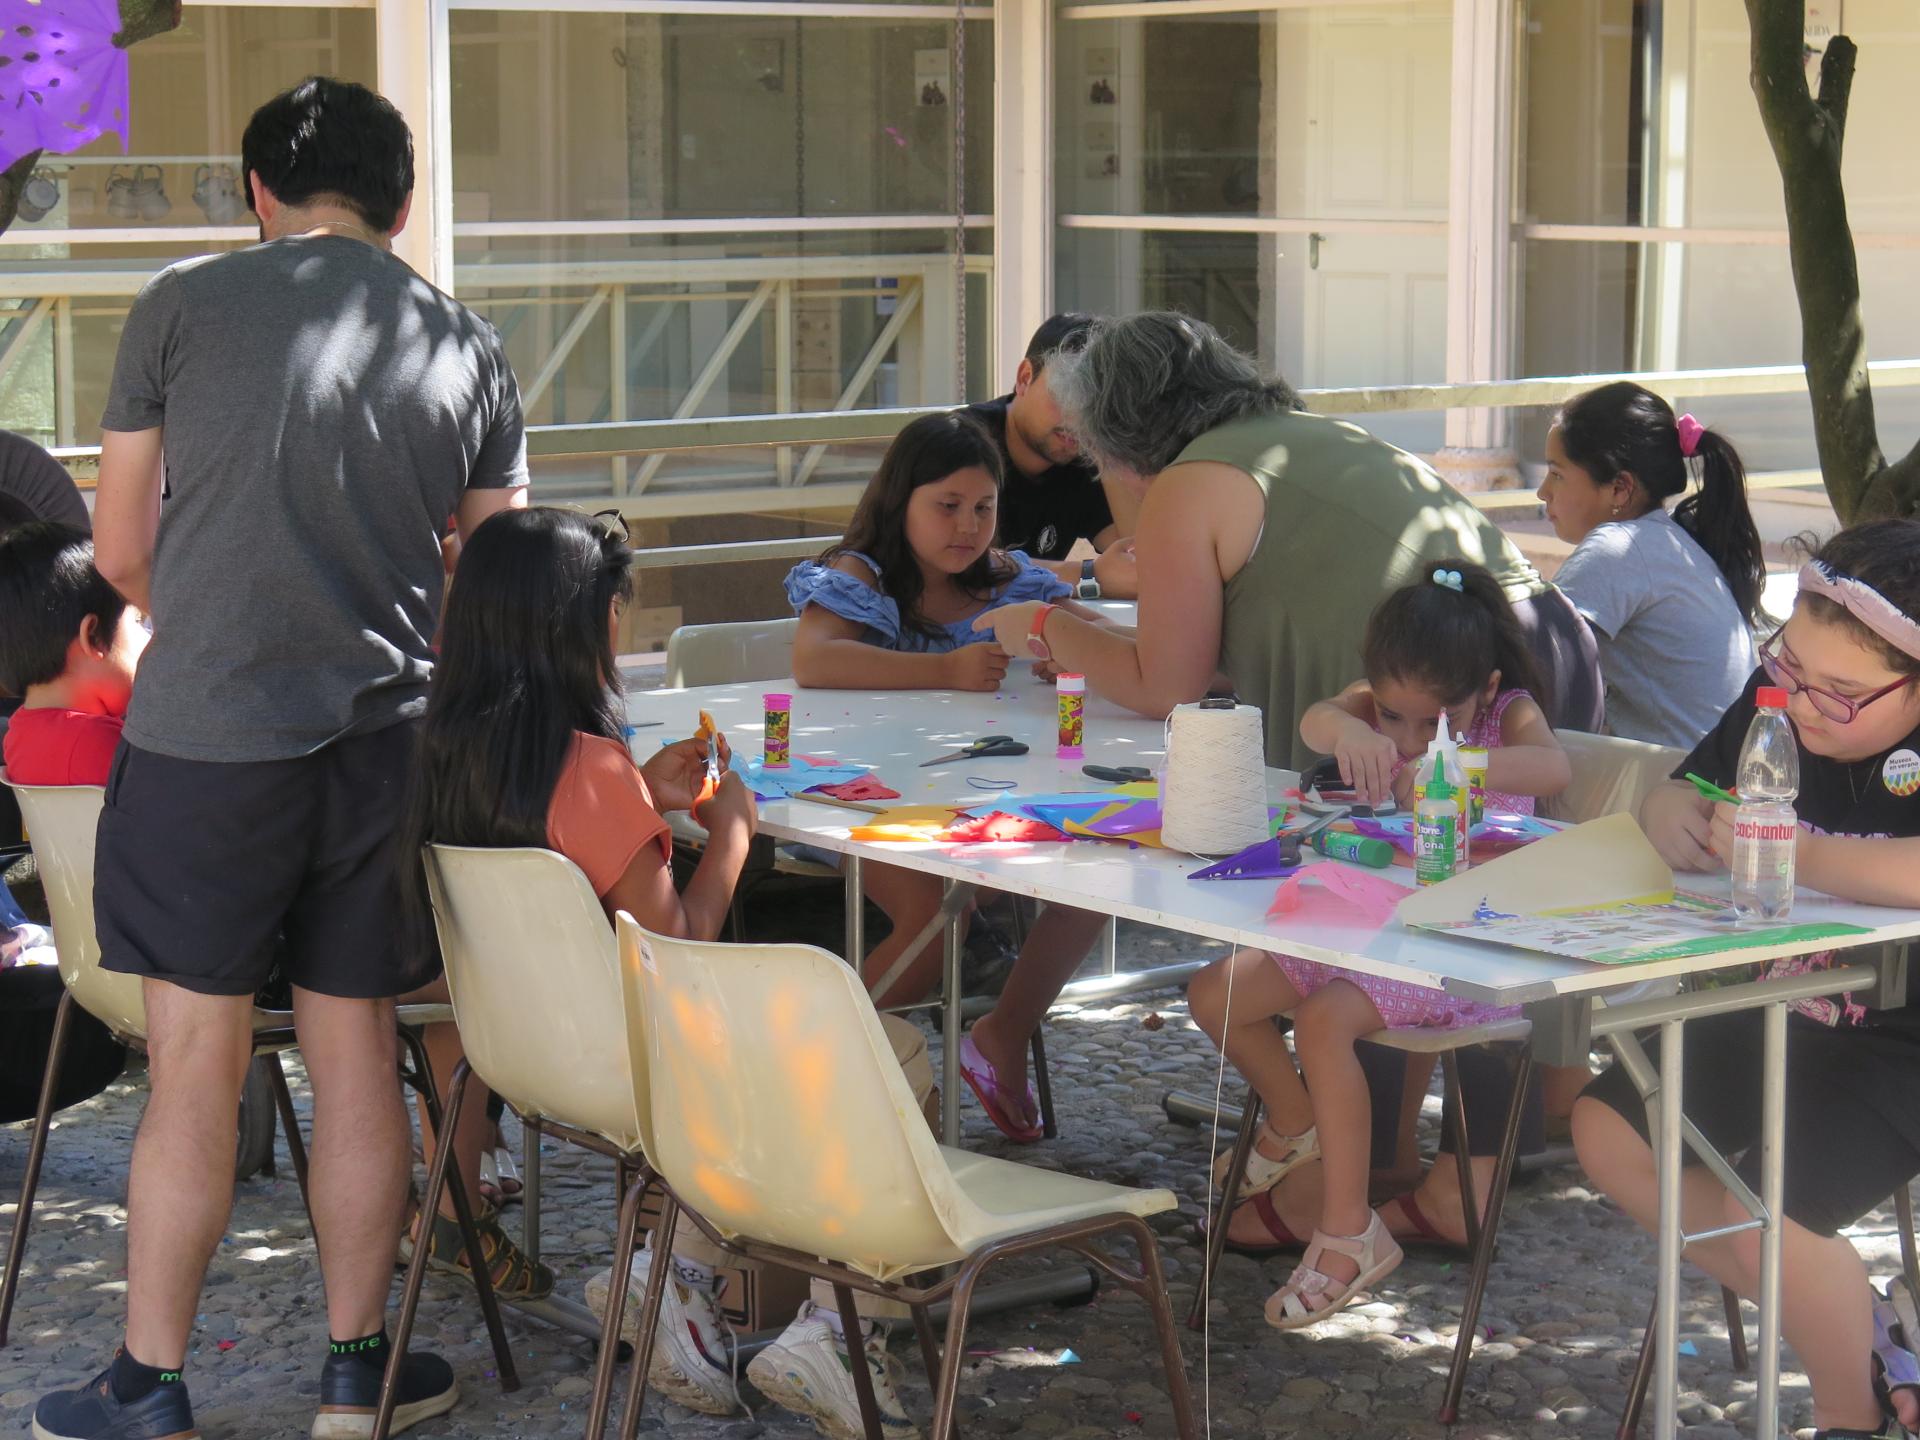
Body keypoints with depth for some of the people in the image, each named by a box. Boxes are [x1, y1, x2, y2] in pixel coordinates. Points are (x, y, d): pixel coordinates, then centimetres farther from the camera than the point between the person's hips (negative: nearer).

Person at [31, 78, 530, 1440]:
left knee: (197, 1067, 3)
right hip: (387, 741, 3)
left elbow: (122, 547, 4)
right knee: (355, 1056, 12)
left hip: (205, 732, -3)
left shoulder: (183, 304, -1)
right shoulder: (468, 348, 7)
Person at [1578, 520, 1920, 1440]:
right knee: (1609, 1132, 3)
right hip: (1787, 1008, 9)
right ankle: (1839, 1316, 12)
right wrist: (1671, 812, -14)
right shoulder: (1778, 700, -4)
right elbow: (1686, 788, 12)